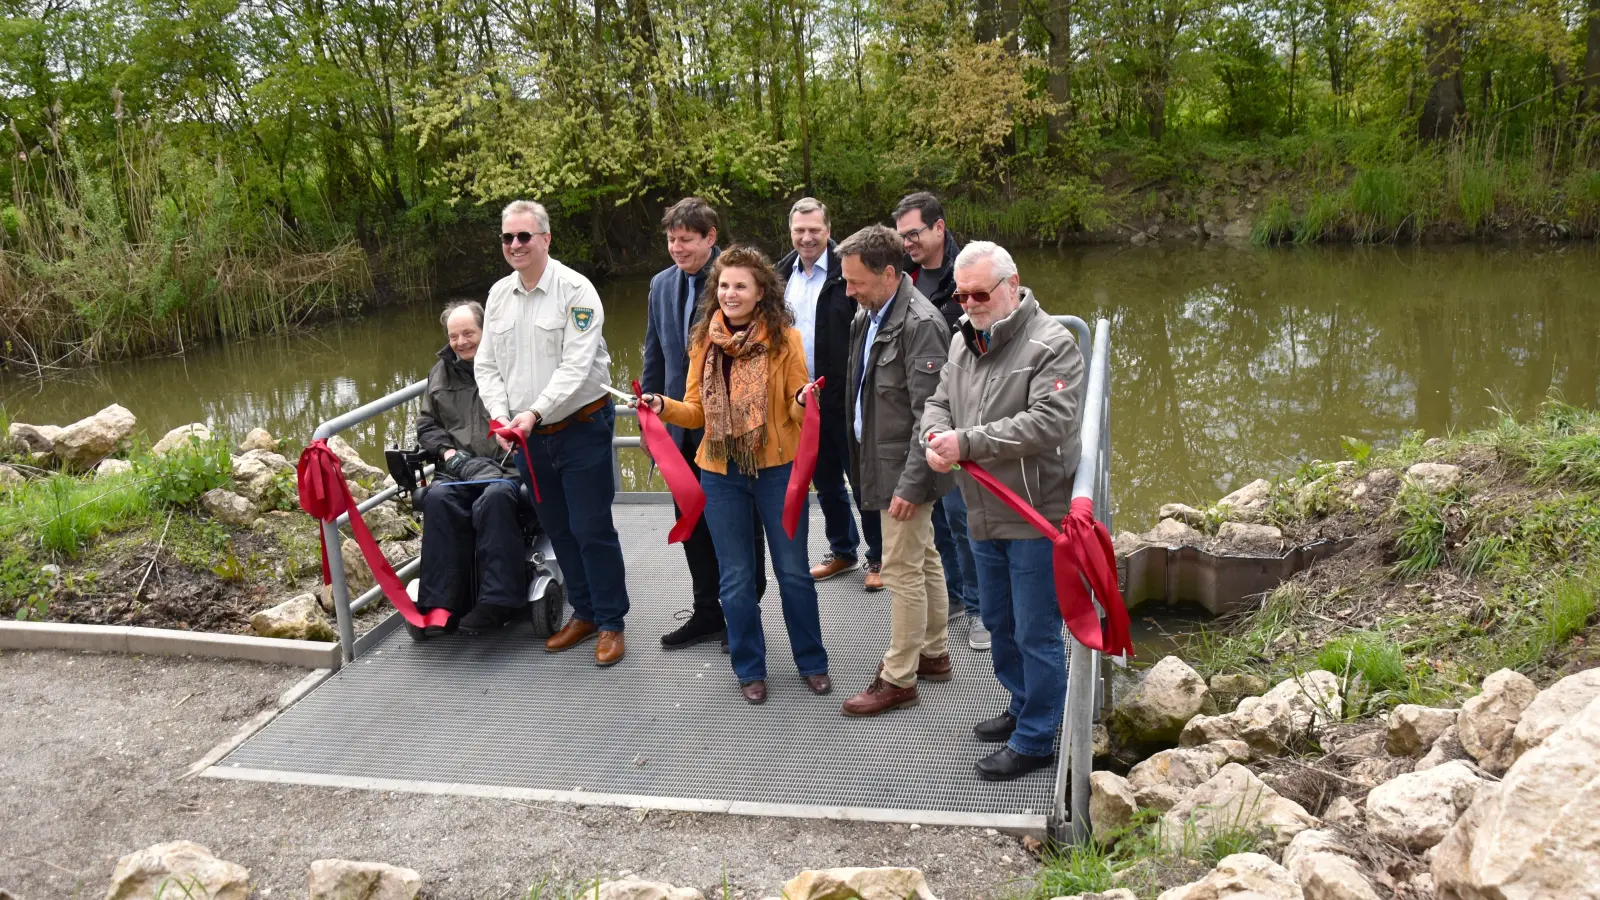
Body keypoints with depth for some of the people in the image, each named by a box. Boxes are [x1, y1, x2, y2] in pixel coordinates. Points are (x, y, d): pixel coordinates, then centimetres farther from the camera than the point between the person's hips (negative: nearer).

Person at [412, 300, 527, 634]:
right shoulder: (440, 372, 19)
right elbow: (426, 425, 21)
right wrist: (449, 452, 2)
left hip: (507, 466, -4)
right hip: (458, 468, 4)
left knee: (495, 498, -38)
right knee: (438, 499, -30)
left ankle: (496, 601, -34)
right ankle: (442, 601, -27)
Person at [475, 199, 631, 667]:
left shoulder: (575, 290, -12)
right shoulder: (499, 294, 6)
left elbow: (575, 366, -19)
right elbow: (487, 365, 7)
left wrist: (534, 413, -26)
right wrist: (501, 416, -8)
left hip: (581, 428, -6)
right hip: (529, 437, 6)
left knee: (592, 529, -2)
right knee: (557, 529, 16)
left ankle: (611, 623, 13)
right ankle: (583, 613, 31)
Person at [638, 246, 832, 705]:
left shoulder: (784, 337, -5)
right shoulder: (704, 341, 3)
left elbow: (797, 409, -3)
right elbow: (696, 412, 5)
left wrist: (804, 401, -26)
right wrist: (664, 406, -14)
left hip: (777, 469, -2)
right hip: (721, 474, 3)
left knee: (793, 571, 8)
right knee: (736, 577, 10)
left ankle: (812, 662, 26)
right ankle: (750, 669, 26)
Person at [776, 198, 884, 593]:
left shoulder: (847, 271, -12)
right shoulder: (784, 274, 8)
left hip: (844, 397, -6)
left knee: (863, 480, 4)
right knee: (825, 482, 17)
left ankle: (879, 557, 18)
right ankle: (842, 550, 33)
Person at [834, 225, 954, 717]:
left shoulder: (920, 324, -21)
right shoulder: (869, 315, 7)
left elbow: (929, 415, -22)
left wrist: (910, 483, -22)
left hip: (905, 468, -9)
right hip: (882, 458, 9)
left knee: (902, 570, 0)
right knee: (923, 560, 19)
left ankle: (899, 679, 11)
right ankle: (934, 653, 33)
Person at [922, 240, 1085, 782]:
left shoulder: (1051, 345, -15)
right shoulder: (962, 342, 9)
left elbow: (1048, 422, -26)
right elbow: (939, 402, 13)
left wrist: (967, 442, -25)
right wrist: (936, 437, -11)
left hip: (1036, 517, -8)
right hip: (984, 515, 8)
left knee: (1036, 631, 2)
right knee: (997, 620, 22)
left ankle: (1035, 741, 15)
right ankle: (1023, 707, 41)